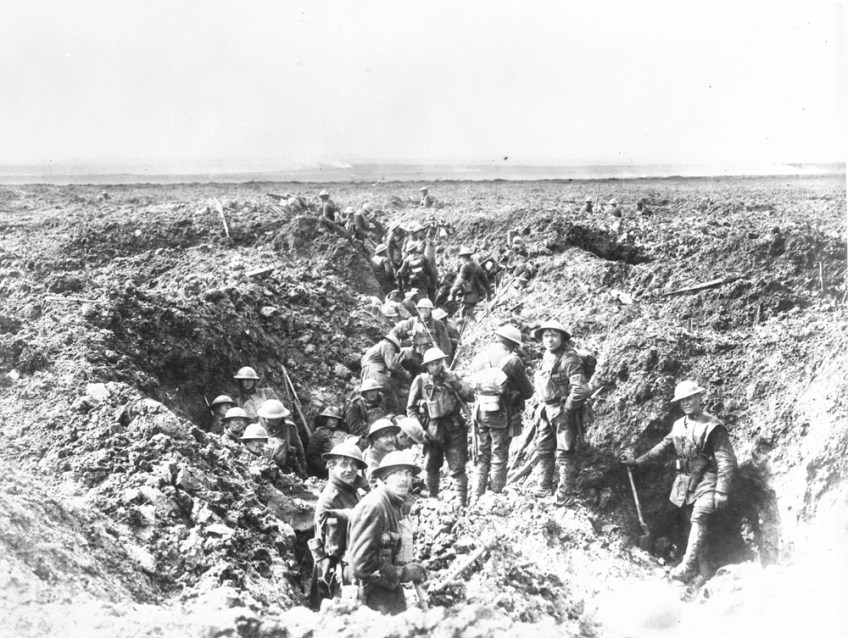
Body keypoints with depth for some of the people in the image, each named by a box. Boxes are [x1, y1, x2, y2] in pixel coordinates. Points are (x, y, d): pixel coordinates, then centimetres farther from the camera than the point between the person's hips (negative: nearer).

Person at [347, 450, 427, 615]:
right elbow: (361, 562, -23)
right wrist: (404, 573, -17)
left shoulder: (395, 505, 12)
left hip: (393, 594, 9)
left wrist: (413, 568, 6)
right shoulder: (373, 506, -18)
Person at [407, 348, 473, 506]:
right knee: (432, 468, 11)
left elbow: (469, 396, -5)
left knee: (458, 468, -2)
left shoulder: (451, 377, 3)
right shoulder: (420, 381, -1)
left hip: (454, 429, 0)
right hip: (432, 430, 0)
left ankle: (463, 503, 1)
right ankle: (433, 499, 27)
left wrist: (456, 382, -16)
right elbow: (411, 408, 4)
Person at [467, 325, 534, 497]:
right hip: (502, 416, -5)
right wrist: (515, 391, 14)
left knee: (482, 456, 17)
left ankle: (478, 495, 22)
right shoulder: (511, 361, -12)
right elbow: (528, 392, -6)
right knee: (499, 457, 6)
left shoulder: (478, 359, 5)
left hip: (480, 413, 5)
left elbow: (472, 386, 11)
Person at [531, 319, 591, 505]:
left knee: (565, 454, -2)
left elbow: (581, 388, -25)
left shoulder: (569, 359, -17)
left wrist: (567, 408, -16)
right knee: (543, 450, 17)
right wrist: (541, 406, 16)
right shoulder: (546, 357, 9)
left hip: (563, 412, -9)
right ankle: (544, 488, 30)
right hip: (545, 411, 9)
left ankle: (565, 495, 4)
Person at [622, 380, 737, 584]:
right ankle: (706, 573, 16)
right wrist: (638, 461, 16)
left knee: (699, 520, -19)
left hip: (707, 481, -7)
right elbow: (662, 447, 21)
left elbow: (727, 461, -14)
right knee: (697, 526, 9)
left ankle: (687, 568, -24)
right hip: (685, 482, 7)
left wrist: (722, 491, -18)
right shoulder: (679, 426, 9)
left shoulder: (713, 426, -11)